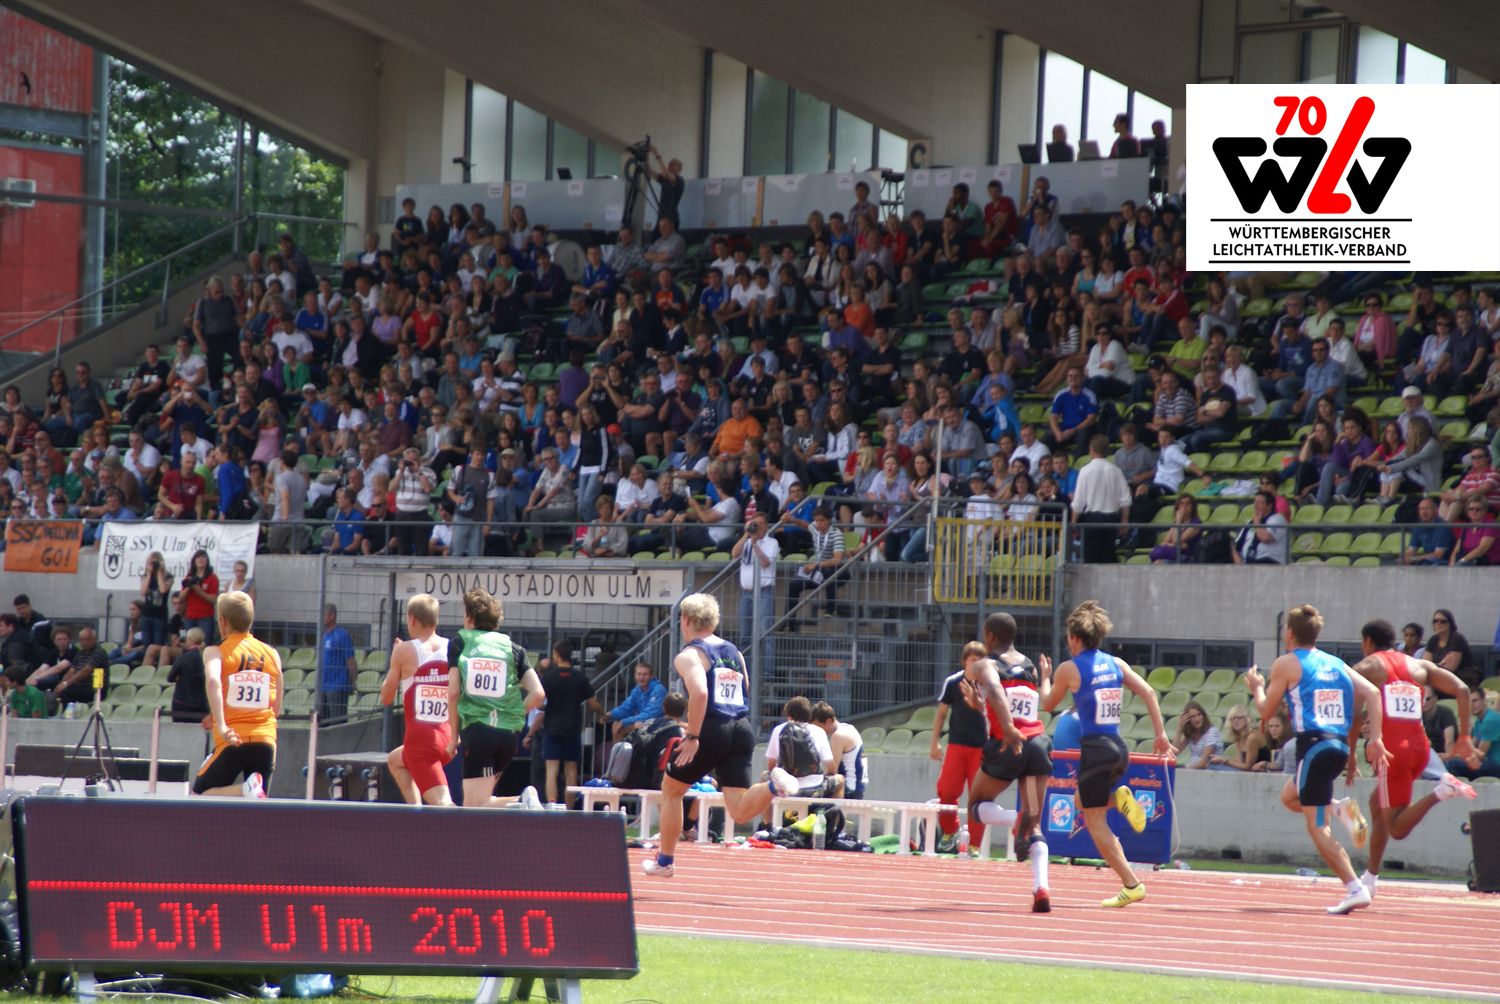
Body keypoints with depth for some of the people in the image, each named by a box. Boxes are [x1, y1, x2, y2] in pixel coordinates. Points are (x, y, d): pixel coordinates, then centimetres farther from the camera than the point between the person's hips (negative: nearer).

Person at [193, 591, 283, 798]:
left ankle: (246, 790, -22)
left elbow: (213, 681, -21)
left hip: (233, 742, -4)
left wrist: (221, 726, -26)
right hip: (266, 741, 4)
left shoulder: (216, 651, 2)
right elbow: (277, 709, 15)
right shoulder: (272, 654, 13)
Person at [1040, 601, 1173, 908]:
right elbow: (1148, 692, 3)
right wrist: (1160, 734, 5)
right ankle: (1119, 799, -1)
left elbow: (1048, 705, 9)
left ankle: (1132, 885, -10)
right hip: (1119, 748, 7)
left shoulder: (1069, 669, -4)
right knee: (1083, 801, 29)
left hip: (1094, 747, -7)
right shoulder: (1116, 664, 11)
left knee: (1095, 822, -1)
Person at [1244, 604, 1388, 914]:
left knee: (1317, 826, -6)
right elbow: (1371, 692, 6)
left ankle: (1355, 889, -19)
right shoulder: (1335, 663, 18)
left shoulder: (1286, 664, 2)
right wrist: (1375, 739, 4)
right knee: (1289, 796, 29)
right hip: (1340, 745, 7)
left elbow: (1266, 710, 6)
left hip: (1314, 745, -7)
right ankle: (1340, 809, 3)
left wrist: (1256, 687, 27)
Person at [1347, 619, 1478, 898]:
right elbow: (1461, 690, 8)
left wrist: (1350, 754, 0)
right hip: (1420, 747, 6)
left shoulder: (1366, 667, 7)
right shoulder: (1420, 666, 18)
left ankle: (1441, 792, -27)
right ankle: (1370, 878, 26)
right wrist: (1464, 738, 10)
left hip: (1392, 749, -6)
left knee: (1397, 829, -4)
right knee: (1377, 803, 26)